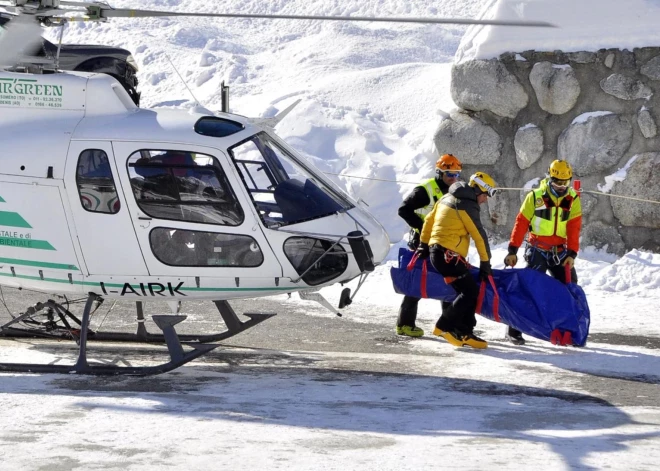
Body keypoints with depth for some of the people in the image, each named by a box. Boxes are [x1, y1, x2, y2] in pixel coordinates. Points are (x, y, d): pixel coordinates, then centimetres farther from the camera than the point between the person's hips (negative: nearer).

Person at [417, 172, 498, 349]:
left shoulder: (448, 198, 17)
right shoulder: (466, 205, -11)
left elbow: (429, 220, 23)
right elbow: (479, 235, -10)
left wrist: (424, 245, 30)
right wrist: (485, 263, -5)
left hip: (436, 250, 10)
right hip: (448, 254, -10)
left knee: (467, 291, 9)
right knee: (470, 291, -11)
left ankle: (464, 333, 7)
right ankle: (444, 326, -8)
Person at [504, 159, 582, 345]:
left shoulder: (573, 200, 0)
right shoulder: (535, 197, -7)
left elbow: (574, 228, -5)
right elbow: (521, 223, -5)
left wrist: (572, 253, -14)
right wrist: (513, 250, -7)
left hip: (560, 252, 3)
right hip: (537, 250, -3)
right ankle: (514, 330, -3)